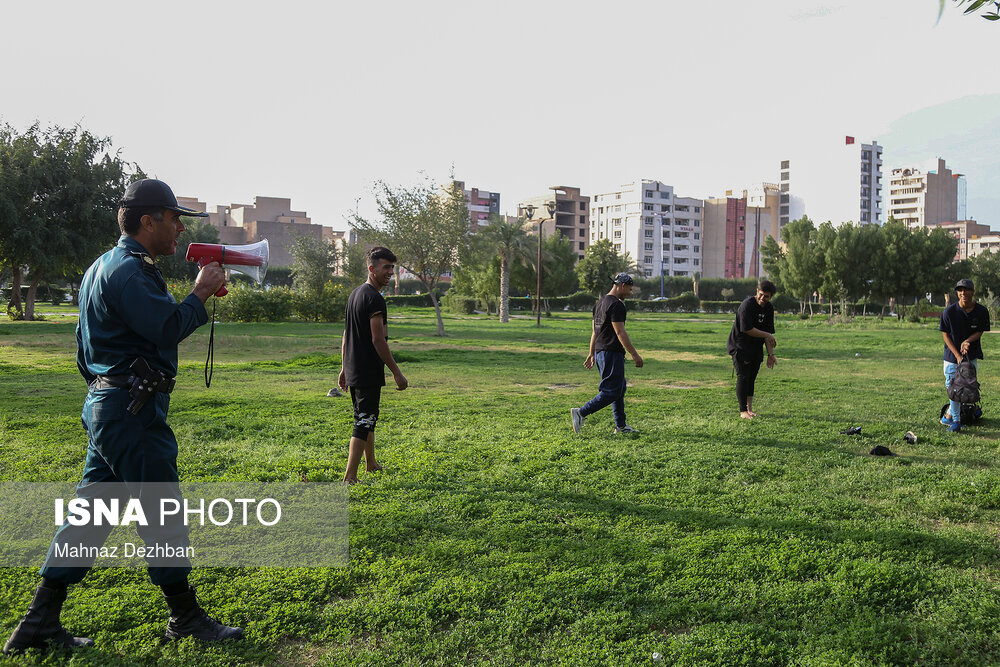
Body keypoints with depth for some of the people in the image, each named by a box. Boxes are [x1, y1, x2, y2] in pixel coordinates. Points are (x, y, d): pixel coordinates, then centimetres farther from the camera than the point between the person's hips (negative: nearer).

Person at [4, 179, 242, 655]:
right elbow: (167, 328, -23)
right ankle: (186, 619, 13)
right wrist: (200, 293, -11)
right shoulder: (128, 270, -16)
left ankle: (40, 622, 20)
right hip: (131, 408, -10)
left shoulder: (104, 267, 18)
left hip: (106, 406, 10)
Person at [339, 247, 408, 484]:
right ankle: (349, 478, -8)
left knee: (365, 417, 21)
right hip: (369, 372, -10)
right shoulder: (374, 298, -15)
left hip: (353, 369, 10)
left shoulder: (354, 294, 14)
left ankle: (371, 464, 36)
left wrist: (344, 368, 24)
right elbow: (378, 340, -20)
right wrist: (397, 373, -16)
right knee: (364, 421, -7)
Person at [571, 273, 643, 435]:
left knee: (620, 388, 17)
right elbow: (620, 333, -19)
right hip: (612, 353, -10)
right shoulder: (616, 305, -15)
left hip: (600, 352, 10)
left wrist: (591, 353, 23)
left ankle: (620, 426, 20)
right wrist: (635, 355, -15)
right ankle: (581, 413, -7)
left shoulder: (600, 302, 15)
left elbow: (594, 331, 19)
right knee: (612, 391, -5)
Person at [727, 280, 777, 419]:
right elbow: (747, 329, -24)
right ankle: (743, 411, -3)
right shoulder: (747, 304, -18)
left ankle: (750, 409, 16)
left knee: (751, 378, 8)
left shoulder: (769, 308, 5)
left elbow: (769, 332, 7)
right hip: (740, 347, -6)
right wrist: (767, 335, -13)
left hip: (756, 349, 6)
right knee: (743, 377, -7)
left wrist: (770, 354, 1)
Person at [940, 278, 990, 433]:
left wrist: (967, 341, -22)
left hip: (972, 356, 2)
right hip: (952, 356, -2)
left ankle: (949, 414, 20)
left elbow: (980, 332, 0)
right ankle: (956, 420, 10)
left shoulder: (981, 311, -6)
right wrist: (957, 355, -14)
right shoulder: (949, 311, -11)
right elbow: (945, 335, -6)